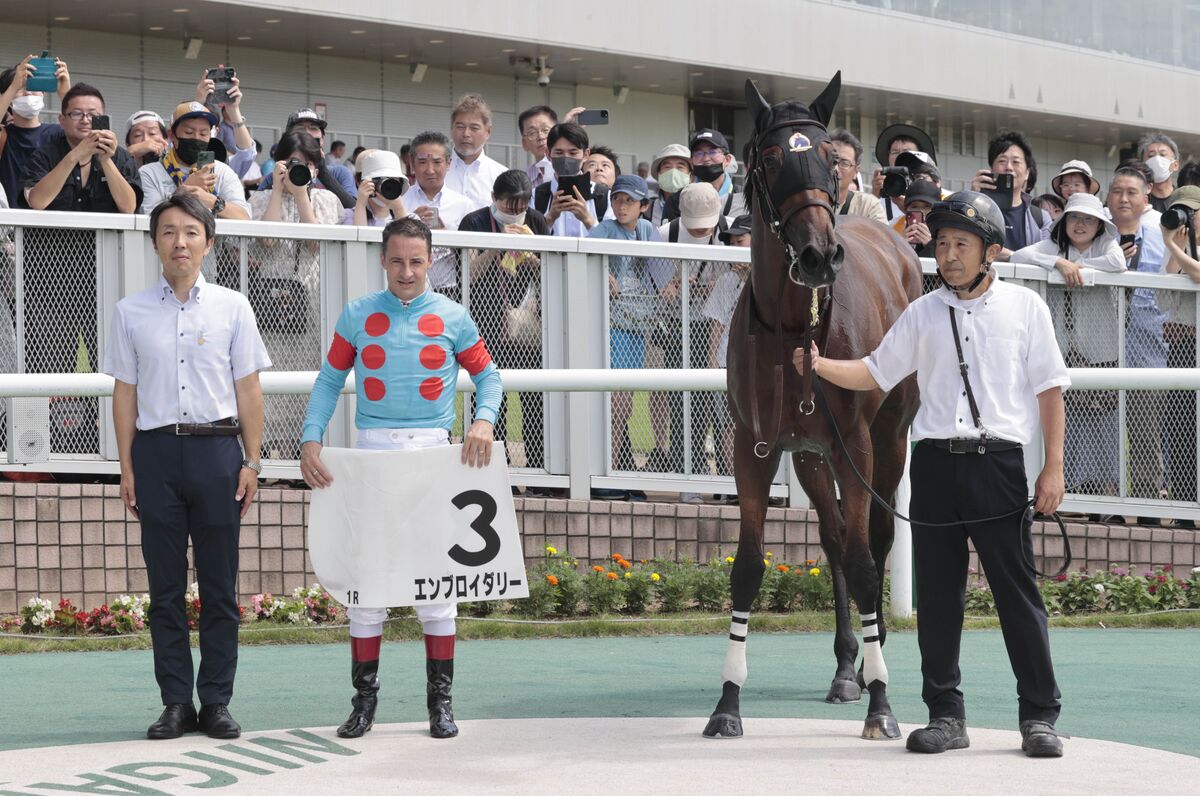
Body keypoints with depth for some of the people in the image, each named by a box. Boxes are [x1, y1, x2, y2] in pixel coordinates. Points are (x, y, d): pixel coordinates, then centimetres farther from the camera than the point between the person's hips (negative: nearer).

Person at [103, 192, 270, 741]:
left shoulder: (231, 307, 6)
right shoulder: (132, 312, 8)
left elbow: (248, 390, 7)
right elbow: (125, 392, 8)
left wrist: (251, 462, 1)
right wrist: (127, 467, 2)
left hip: (216, 451, 0)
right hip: (156, 451, 1)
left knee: (219, 585, 2)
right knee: (165, 586, 3)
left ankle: (216, 701, 8)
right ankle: (175, 703, 8)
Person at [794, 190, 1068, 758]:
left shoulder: (1024, 307, 5)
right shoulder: (923, 314, 11)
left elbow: (1049, 388, 4)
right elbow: (875, 373, 12)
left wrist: (1053, 467, -2)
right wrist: (819, 365, -5)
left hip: (998, 461, -3)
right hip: (935, 462, 3)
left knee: (1017, 591, -3)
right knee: (936, 595, 5)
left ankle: (1040, 717, 4)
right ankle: (946, 715, 13)